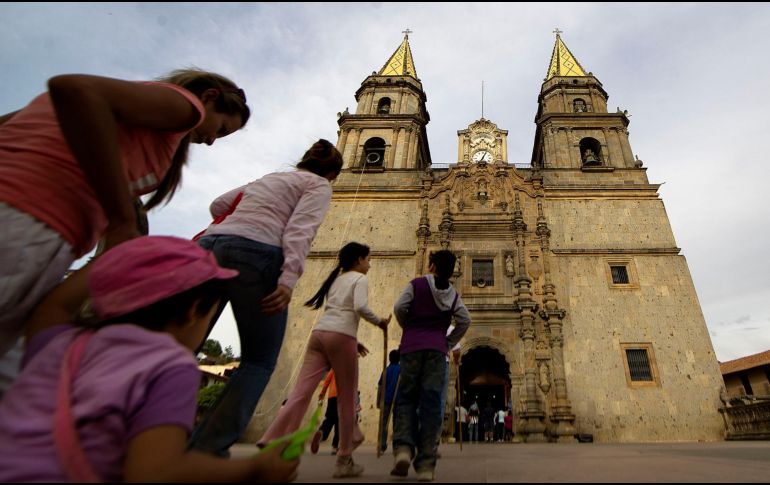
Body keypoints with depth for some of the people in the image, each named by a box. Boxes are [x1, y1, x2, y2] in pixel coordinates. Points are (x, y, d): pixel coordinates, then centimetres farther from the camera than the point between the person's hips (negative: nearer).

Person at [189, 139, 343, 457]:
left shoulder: (267, 178, 32)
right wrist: (289, 280, -18)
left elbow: (218, 206, 32)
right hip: (255, 252, -6)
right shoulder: (319, 184, 13)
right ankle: (207, 449, -2)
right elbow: (299, 230, -7)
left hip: (209, 245, 7)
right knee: (260, 360, 5)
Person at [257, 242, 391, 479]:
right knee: (346, 398, 5)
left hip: (319, 333, 6)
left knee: (301, 392, -3)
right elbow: (360, 307, -12)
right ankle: (344, 461, 13)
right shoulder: (360, 279, 7)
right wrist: (379, 322, 5)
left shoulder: (336, 279, 29)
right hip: (340, 337, -6)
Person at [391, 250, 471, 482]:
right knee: (431, 402, -1)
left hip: (412, 346, -1)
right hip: (437, 348, 2)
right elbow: (465, 320, 4)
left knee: (407, 398, 6)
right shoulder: (452, 293, 13)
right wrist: (449, 343, 12)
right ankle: (426, 464, -5)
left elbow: (399, 307, -6)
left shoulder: (416, 284, 5)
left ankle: (403, 447, -15)